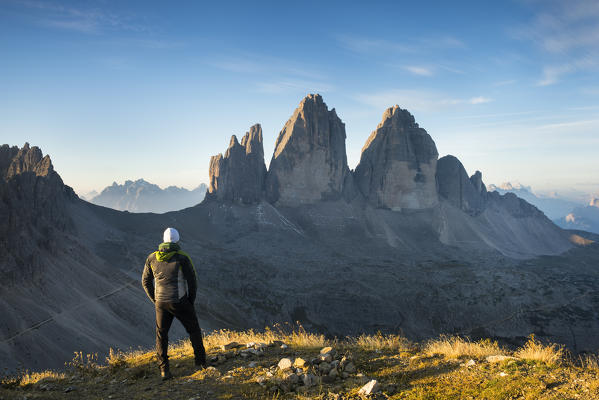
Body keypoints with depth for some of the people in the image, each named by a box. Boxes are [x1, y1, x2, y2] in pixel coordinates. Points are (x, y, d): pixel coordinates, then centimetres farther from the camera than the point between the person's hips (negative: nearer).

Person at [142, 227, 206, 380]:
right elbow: (192, 281, -9)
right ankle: (200, 361, 23)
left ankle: (164, 370, 11)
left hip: (161, 303, 3)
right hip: (180, 303, -3)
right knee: (193, 330, 17)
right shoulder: (183, 258, -11)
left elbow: (146, 281, 8)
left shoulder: (152, 258, 2)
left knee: (161, 334, 16)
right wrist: (191, 301, 6)